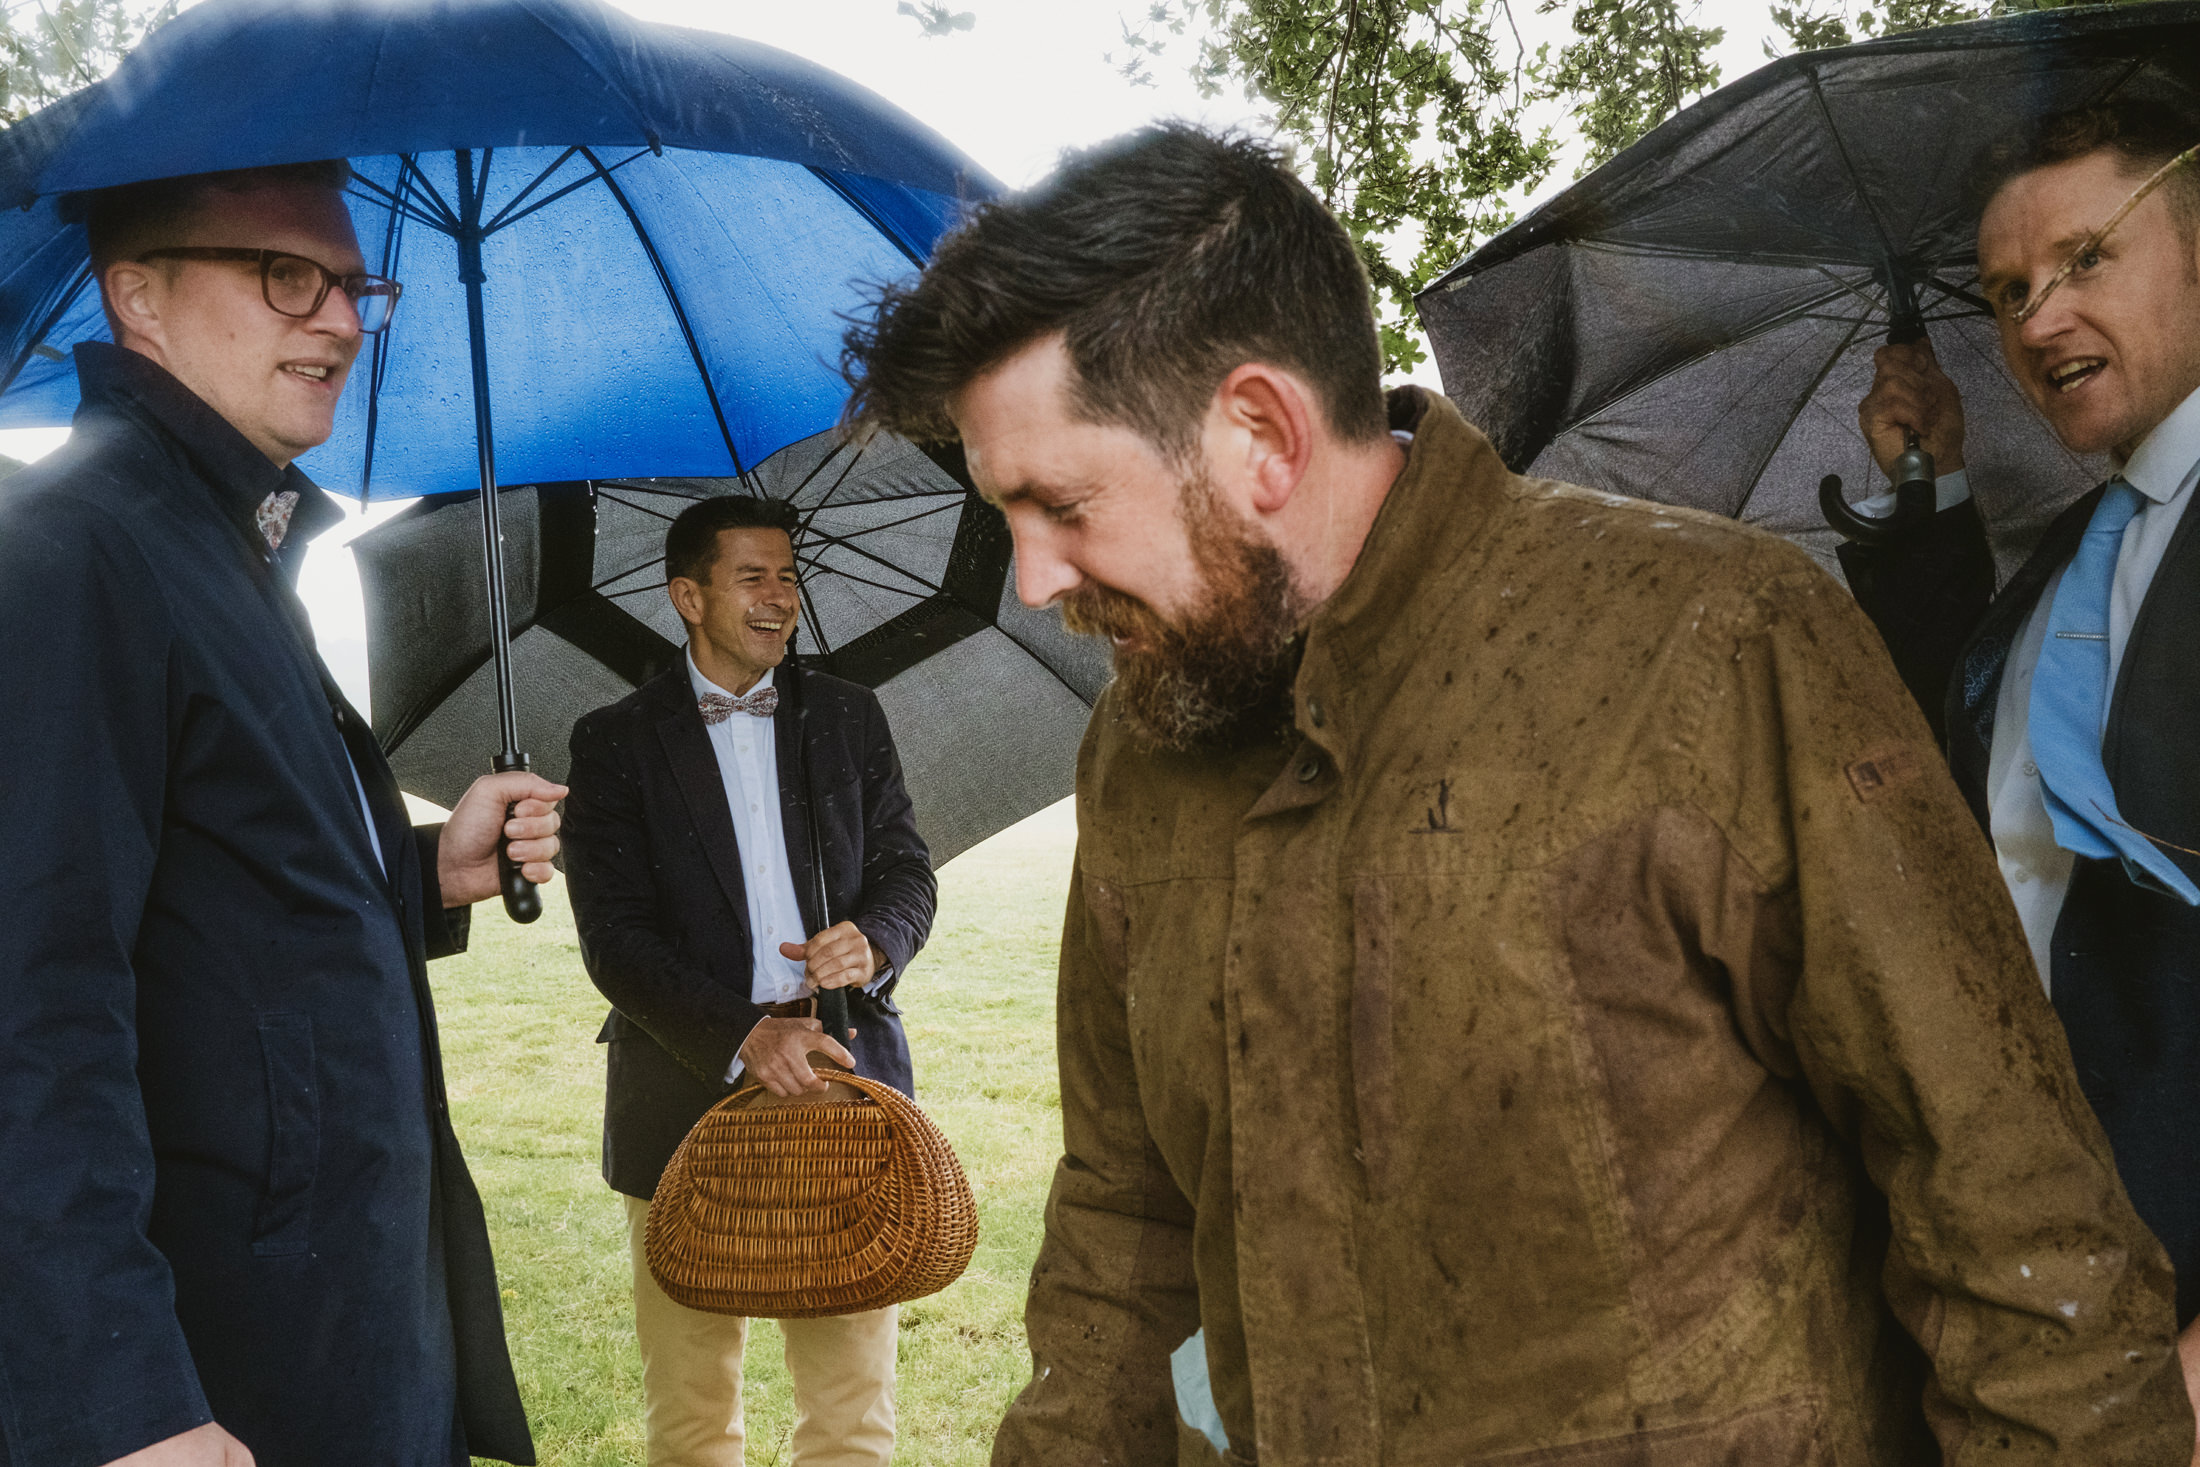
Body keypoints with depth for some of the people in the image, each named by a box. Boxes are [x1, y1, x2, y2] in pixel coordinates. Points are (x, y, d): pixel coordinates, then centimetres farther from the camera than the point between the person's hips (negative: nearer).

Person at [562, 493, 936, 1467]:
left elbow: (907, 868, 11)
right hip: (686, 1091, -1)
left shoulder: (847, 716, 12)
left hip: (844, 1074, 2)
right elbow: (615, 939, -5)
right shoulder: (615, 741, 3)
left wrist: (873, 941, -12)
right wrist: (742, 1034, -18)